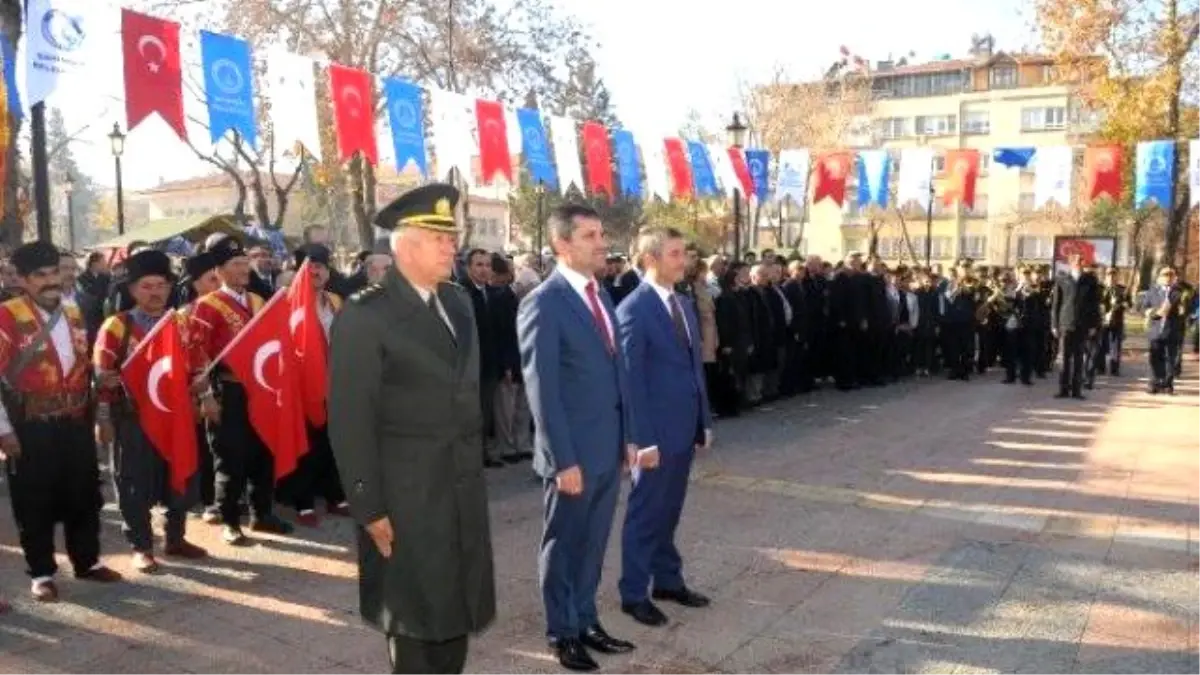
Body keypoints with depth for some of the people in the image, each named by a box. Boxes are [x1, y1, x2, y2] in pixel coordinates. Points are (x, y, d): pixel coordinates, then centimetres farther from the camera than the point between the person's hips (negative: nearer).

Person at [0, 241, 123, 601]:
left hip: (76, 425, 5)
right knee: (35, 504, 6)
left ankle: (87, 561, 29)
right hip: (31, 429, -5)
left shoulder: (73, 314, 9)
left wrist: (92, 410, 14)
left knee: (84, 497, 13)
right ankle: (42, 573, 21)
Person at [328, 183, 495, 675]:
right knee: (415, 620, 9)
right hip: (407, 496, -6)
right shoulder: (364, 316, -13)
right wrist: (370, 507, -15)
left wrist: (474, 465, 13)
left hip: (463, 489, 6)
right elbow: (350, 422, -14)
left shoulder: (458, 303, 9)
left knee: (456, 609, 17)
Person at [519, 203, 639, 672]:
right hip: (574, 453, -7)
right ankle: (562, 634, 27)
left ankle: (586, 620, 34)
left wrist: (628, 435, 12)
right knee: (563, 545, 11)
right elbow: (542, 389, -17)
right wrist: (563, 459, -18)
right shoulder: (543, 303, -15)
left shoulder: (601, 296, 9)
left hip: (608, 448, 7)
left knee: (593, 544, 18)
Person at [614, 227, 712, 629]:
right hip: (656, 430, -7)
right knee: (646, 512, 4)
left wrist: (704, 420, 13)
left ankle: (668, 580, 31)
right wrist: (643, 437, -18)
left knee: (669, 510, 18)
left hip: (685, 426, 7)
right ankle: (634, 593, 17)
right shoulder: (633, 309, -14)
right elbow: (631, 379, -16)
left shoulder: (684, 304, 11)